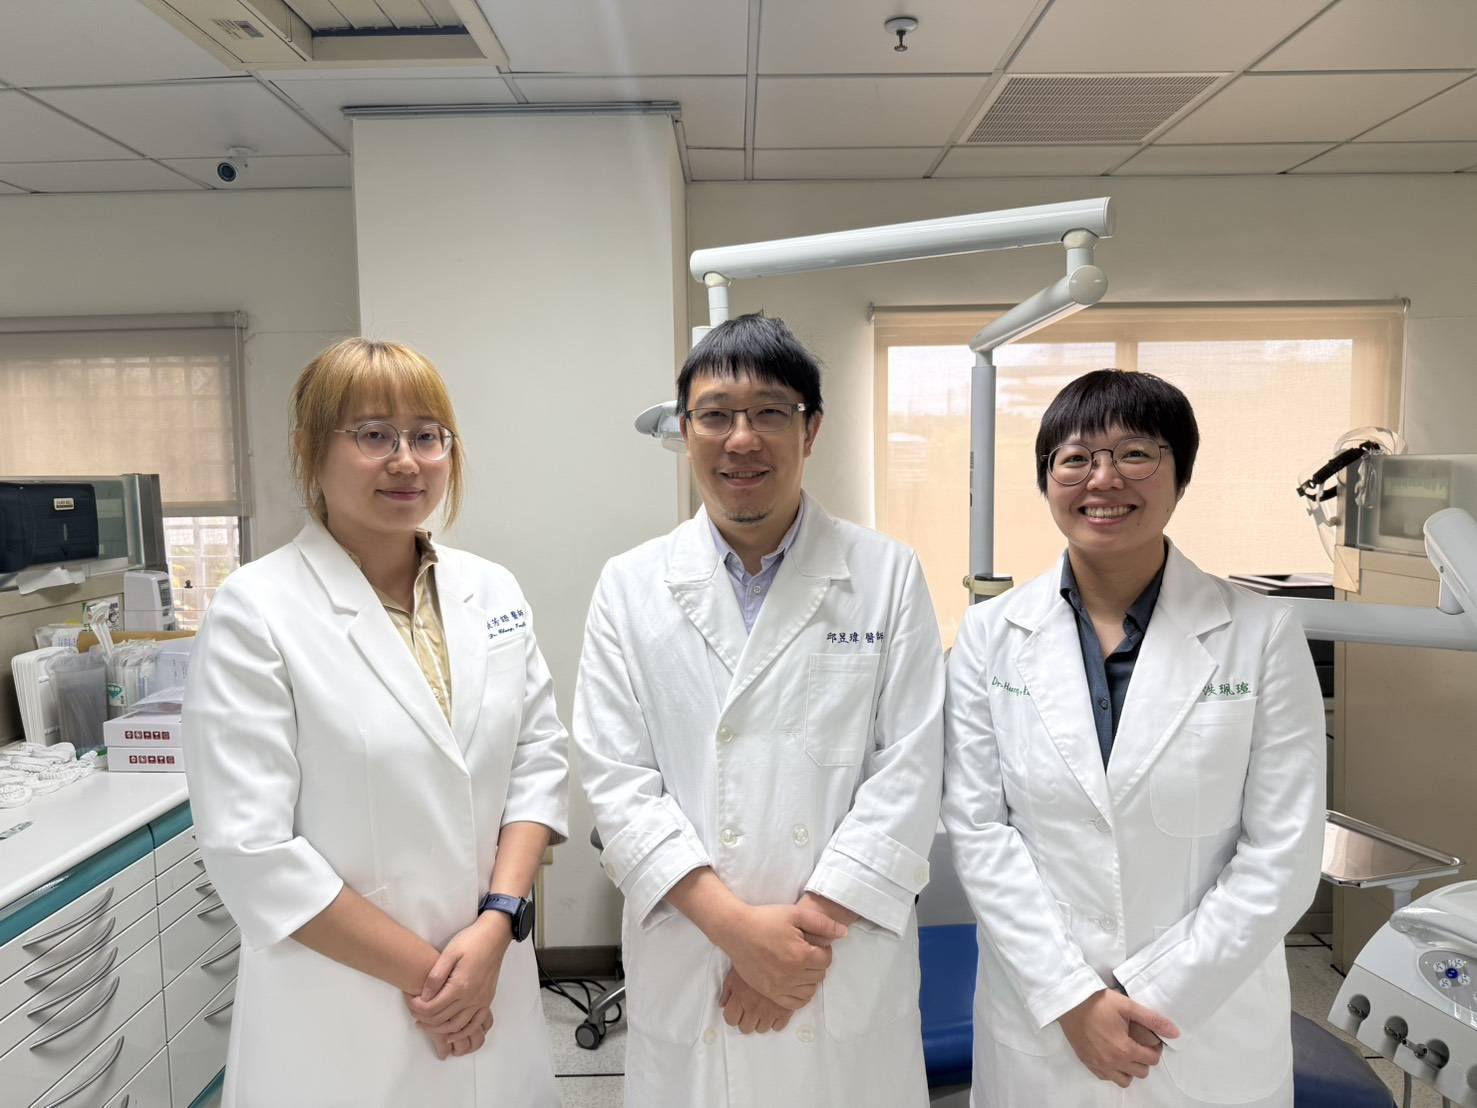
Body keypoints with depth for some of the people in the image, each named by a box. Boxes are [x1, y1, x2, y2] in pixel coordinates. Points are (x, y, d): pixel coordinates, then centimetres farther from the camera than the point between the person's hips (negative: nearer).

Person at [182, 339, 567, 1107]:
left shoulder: (493, 592, 0)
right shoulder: (255, 610, -13)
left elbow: (539, 761, 2)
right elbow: (249, 847, -16)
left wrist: (495, 924, -11)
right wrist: (422, 970, -13)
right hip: (340, 1019, -4)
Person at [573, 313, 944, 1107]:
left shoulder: (888, 576, -2)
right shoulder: (630, 587, -1)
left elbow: (907, 773, -6)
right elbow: (618, 782, -5)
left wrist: (807, 926, -12)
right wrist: (736, 926, -14)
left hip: (848, 977, 0)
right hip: (687, 976, 1)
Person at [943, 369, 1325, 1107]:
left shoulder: (1263, 634, -8)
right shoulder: (990, 635, -5)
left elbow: (1283, 853, -9)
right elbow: (978, 829, -6)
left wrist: (1151, 995, -12)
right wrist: (1071, 997, -12)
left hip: (1211, 1027, 0)